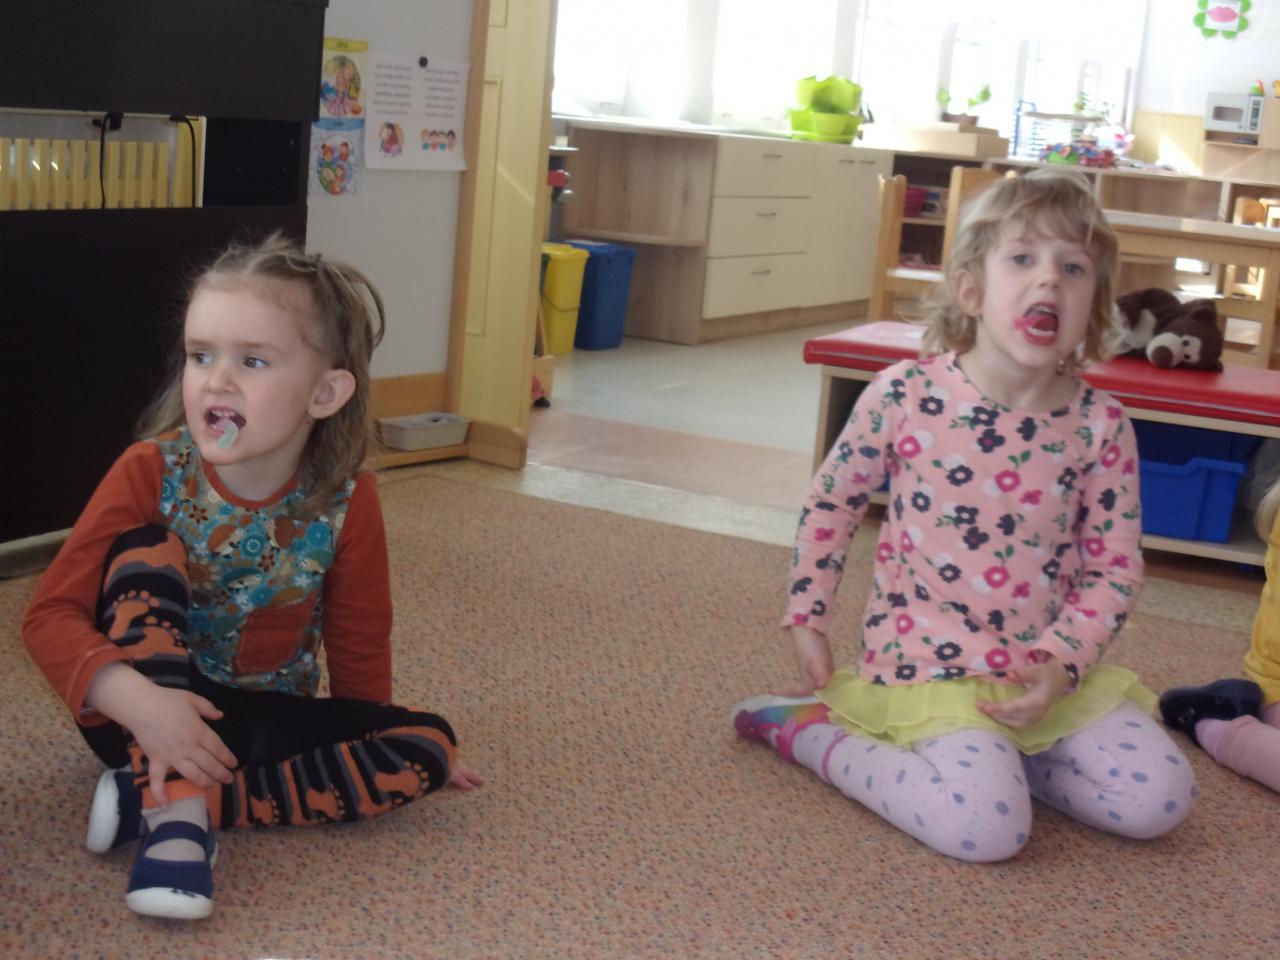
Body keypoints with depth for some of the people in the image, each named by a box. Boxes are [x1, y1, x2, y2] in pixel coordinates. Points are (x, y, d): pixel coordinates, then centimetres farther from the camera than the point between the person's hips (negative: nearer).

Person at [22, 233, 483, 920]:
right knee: (144, 549, -25)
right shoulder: (150, 472, -17)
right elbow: (50, 615, -20)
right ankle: (178, 812, -35)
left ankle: (153, 796, -22)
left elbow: (357, 651, 0)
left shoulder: (349, 502, -14)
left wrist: (371, 762, 10)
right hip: (152, 711, -2)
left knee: (429, 747, -19)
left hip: (262, 720, 2)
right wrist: (138, 700, -38)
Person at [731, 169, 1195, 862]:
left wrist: (1061, 663, -13)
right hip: (929, 657, -4)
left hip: (1049, 663, 4)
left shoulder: (1100, 426, -5)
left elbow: (1116, 568, 2)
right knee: (986, 828, -23)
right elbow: (830, 501, 4)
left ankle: (987, 753, 11)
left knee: (1160, 800, -7)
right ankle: (811, 733, -1)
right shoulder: (905, 395, -12)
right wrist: (806, 620, 5)